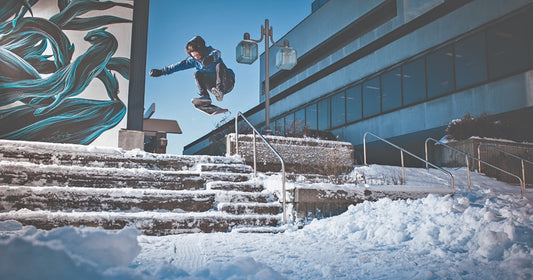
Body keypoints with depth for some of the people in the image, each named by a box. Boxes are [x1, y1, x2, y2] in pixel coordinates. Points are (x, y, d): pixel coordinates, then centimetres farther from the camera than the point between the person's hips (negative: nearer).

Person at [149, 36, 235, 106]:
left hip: (227, 84, -5)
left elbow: (217, 53, -38)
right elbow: (180, 65, 1)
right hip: (213, 86, 5)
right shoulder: (194, 60, 2)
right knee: (197, 74, -14)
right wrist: (161, 71, -2)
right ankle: (205, 96, -29)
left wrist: (211, 57, -62)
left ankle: (220, 91, -42)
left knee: (220, 65, -29)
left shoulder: (211, 52, -14)